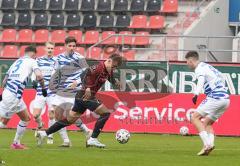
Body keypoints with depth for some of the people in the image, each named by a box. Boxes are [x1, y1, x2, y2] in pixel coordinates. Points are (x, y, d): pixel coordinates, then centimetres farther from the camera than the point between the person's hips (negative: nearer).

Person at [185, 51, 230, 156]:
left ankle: (208, 144, -17)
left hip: (215, 98, -9)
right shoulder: (208, 66, 24)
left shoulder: (199, 69, -4)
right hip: (226, 98, 9)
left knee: (195, 117, -4)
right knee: (207, 123, 16)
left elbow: (201, 80, -27)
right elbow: (221, 77, 38)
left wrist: (196, 94, -42)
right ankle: (209, 146, -4)